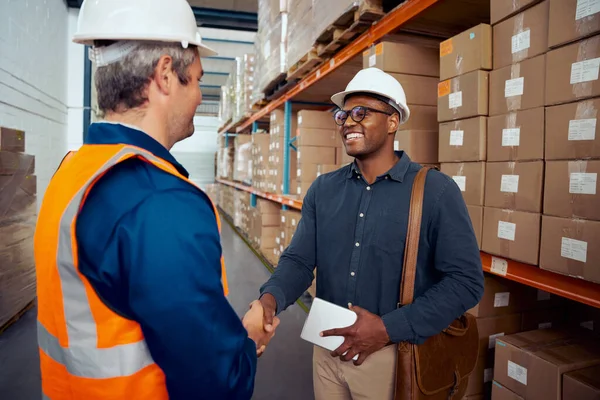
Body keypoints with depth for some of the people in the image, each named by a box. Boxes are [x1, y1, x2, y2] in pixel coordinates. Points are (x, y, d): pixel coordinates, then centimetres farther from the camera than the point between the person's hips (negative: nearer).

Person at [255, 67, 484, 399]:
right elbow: (300, 259, 0)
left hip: (394, 355, -4)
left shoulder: (436, 191, -12)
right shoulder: (323, 189, 1)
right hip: (327, 349, 4)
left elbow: (466, 280, -14)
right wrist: (271, 296, -21)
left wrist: (390, 328, -20)